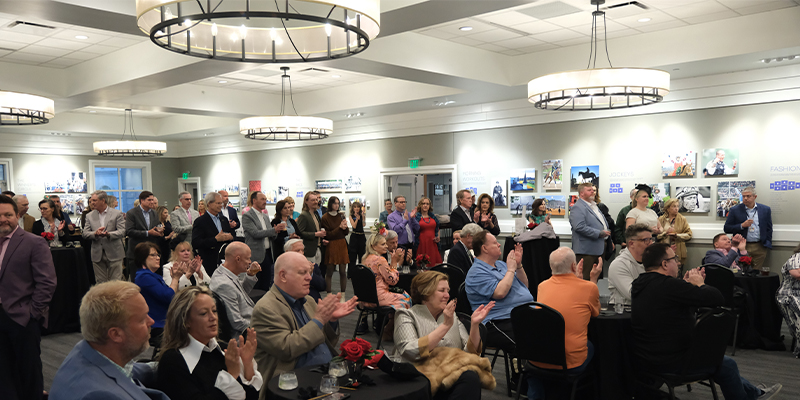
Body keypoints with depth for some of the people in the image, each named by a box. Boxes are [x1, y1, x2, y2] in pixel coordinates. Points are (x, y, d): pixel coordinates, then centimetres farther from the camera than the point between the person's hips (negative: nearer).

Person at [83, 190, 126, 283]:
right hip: (97, 255, 3)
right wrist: (95, 233, -16)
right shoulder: (89, 216, 12)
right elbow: (84, 234, 5)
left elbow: (122, 231, -7)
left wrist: (108, 234, -25)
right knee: (100, 283, 6)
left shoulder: (117, 213, 1)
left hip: (114, 254, -3)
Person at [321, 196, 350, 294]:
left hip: (342, 245, 4)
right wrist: (339, 227, -15)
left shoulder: (341, 215, 10)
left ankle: (343, 294, 9)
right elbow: (328, 235, -9)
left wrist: (345, 227, -10)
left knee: (343, 271, 2)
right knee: (329, 272, 0)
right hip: (331, 246, -4)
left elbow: (347, 233, 11)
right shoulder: (325, 218, -5)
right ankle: (329, 294, 8)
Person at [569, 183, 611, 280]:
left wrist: (606, 232, 11)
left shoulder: (594, 206, 20)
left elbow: (603, 223, 32)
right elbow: (579, 227, -25)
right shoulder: (578, 208, -13)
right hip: (586, 250, -10)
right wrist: (599, 233, -20)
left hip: (598, 249, 10)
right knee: (585, 279, -8)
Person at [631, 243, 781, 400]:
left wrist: (688, 285, 3)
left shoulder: (641, 284, 2)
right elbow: (718, 298, -24)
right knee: (727, 365, 13)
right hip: (671, 363, -10)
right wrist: (699, 284, -6)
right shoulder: (668, 285, -28)